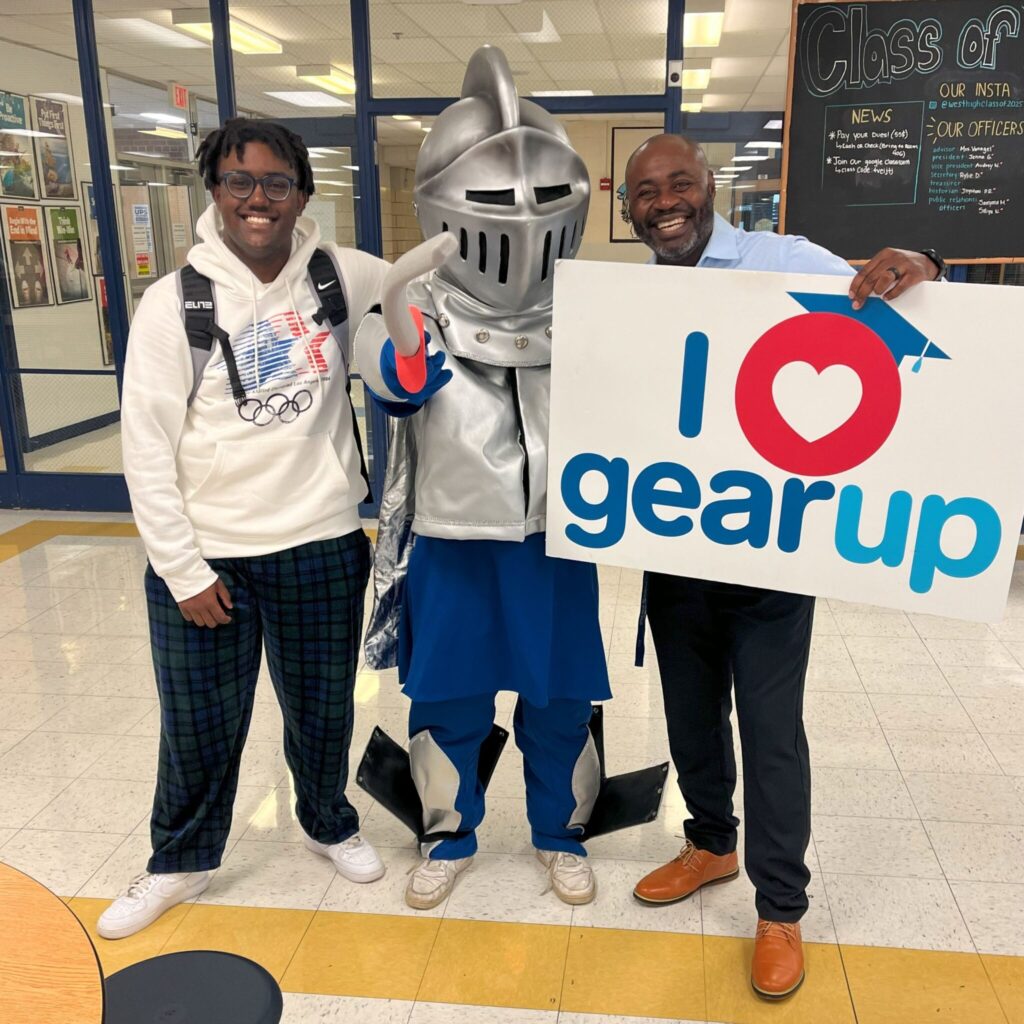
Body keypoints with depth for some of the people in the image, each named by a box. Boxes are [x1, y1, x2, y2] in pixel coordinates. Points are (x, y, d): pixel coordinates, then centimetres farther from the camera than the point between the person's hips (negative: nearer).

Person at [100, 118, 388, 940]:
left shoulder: (337, 276, -1)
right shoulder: (173, 304, -8)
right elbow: (147, 451, -8)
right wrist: (183, 570, -9)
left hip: (322, 548, 2)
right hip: (204, 559, -2)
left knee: (323, 713, 19)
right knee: (198, 729, 13)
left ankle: (331, 825, 47)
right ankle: (181, 860, 39)